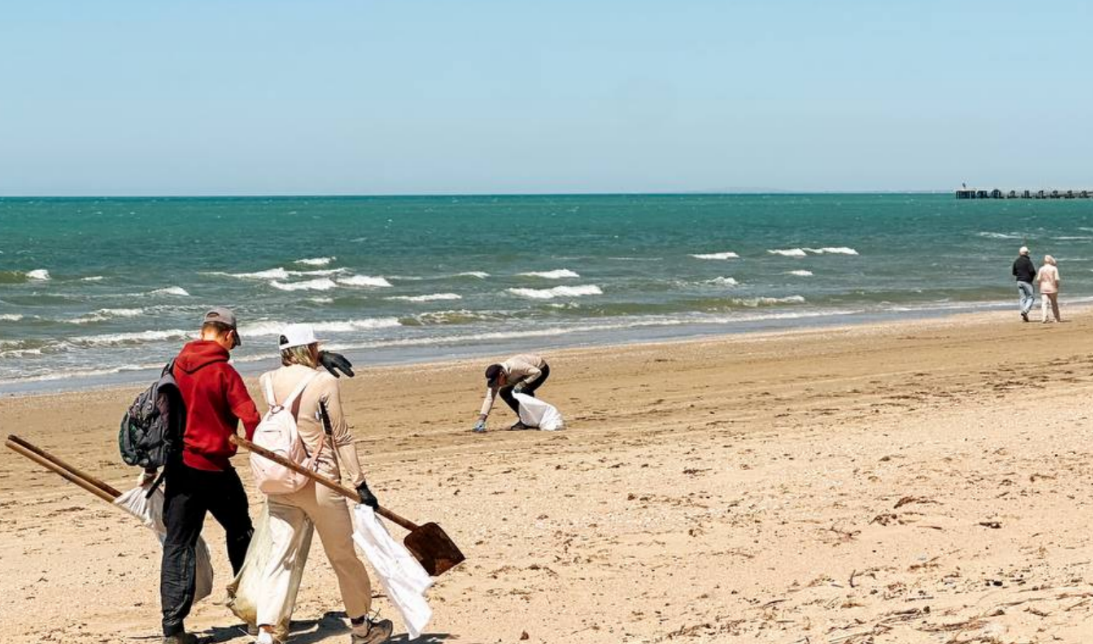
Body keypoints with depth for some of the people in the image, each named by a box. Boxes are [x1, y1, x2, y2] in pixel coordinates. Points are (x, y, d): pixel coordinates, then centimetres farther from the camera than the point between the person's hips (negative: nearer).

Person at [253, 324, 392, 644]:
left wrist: (319, 364, 31)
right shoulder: (324, 382, -11)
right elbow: (341, 438, -8)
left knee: (281, 557, 2)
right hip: (320, 481, -4)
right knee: (344, 556, 13)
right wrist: (359, 483, -4)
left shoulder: (269, 381, 2)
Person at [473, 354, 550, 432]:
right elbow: (489, 398, -20)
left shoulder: (514, 367, -41)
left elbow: (537, 372, -35)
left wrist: (522, 384, -38)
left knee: (525, 390, -31)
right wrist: (481, 419, -28)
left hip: (541, 369, -7)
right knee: (504, 393, -5)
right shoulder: (495, 377, -19)